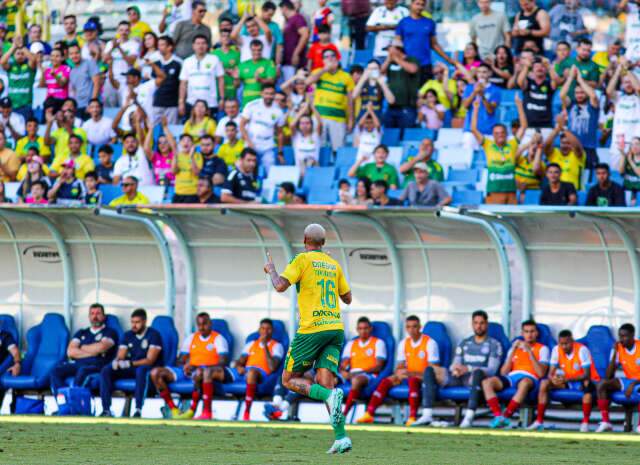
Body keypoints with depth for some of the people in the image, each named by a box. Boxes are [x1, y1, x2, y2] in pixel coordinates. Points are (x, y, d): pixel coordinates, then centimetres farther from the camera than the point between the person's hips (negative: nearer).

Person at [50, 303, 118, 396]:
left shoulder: (110, 332, 14)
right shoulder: (81, 333, 25)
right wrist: (92, 352, -1)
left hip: (97, 365, -4)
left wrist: (82, 348, 8)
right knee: (56, 370, -25)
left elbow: (102, 347, -7)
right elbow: (70, 351, 9)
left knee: (83, 370, -39)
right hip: (77, 363, 4)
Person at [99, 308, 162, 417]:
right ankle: (106, 409, -25)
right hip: (130, 369, 6)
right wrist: (117, 362, -19)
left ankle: (138, 410, -43)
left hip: (148, 370, -6)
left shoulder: (153, 335, -6)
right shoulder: (127, 336, 11)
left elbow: (150, 360, -15)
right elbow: (120, 356, 7)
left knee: (141, 369, -41)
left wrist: (130, 363, -27)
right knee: (106, 370, -17)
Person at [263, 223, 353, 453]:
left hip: (312, 329, -6)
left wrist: (271, 269, 7)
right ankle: (341, 437, -17)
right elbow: (347, 298, 23)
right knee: (324, 382, 1)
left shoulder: (303, 259, -3)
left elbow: (280, 286, -13)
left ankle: (330, 396, -21)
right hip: (336, 329, 6)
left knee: (289, 380, 6)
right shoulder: (334, 264, 15)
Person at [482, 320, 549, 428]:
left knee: (525, 383, -42)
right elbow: (503, 372, 13)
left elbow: (541, 373, -3)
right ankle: (498, 416, -37)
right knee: (487, 382, -25)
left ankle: (505, 417, -40)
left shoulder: (542, 349, 13)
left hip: (530, 378, -4)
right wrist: (513, 351, 5)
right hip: (510, 378, 4)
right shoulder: (516, 347, 25)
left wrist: (529, 351, -7)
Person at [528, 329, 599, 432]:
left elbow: (586, 375, -25)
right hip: (567, 382, 5)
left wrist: (567, 379, -38)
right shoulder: (557, 350, -5)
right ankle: (539, 421, -15)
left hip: (582, 382, -5)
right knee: (544, 383, -17)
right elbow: (551, 373, -5)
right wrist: (553, 378, -32)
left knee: (586, 383, -41)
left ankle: (585, 422, -35)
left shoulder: (581, 349, -19)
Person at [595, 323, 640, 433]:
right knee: (601, 384, -18)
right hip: (628, 381, 5)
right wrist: (614, 354, -15)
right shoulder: (618, 348, -1)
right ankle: (605, 422, -21)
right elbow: (608, 377, -7)